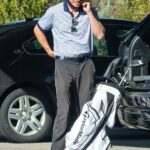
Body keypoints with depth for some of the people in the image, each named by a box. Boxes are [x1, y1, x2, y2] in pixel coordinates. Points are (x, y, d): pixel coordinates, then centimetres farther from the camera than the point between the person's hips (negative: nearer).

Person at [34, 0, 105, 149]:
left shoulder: (89, 12, 5)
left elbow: (100, 35, -7)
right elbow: (38, 29, 13)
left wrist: (89, 12, -10)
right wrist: (49, 51, 7)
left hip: (85, 64, 3)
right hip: (64, 64, -3)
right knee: (64, 110, -10)